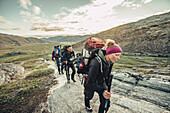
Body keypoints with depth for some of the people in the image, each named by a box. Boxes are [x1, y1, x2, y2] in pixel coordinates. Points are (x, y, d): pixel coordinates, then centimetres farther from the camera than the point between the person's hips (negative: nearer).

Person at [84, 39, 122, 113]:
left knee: (104, 101, -1)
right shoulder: (96, 62, -41)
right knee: (89, 96, 25)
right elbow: (90, 82, -36)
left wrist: (106, 84, 13)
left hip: (101, 82, 4)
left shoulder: (110, 62, -17)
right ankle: (87, 105, 62)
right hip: (90, 84, -4)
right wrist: (102, 91, -44)